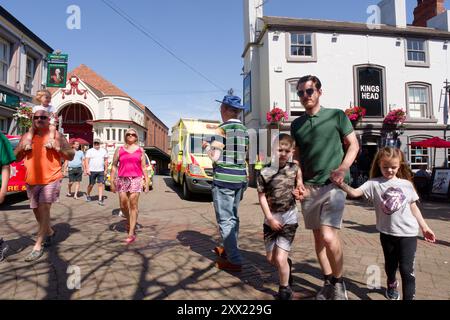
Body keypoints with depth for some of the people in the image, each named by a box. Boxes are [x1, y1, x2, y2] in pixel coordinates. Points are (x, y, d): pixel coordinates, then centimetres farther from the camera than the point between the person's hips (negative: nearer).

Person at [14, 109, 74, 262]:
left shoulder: (56, 136, -2)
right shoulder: (27, 137, 8)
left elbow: (71, 156, 0)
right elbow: (16, 158, 13)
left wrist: (59, 149, -19)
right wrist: (22, 147, -8)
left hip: (51, 179, -5)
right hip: (31, 181, 5)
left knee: (44, 209, -13)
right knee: (36, 210, 16)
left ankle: (38, 246, -7)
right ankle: (49, 232, 41)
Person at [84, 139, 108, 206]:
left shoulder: (103, 151, 10)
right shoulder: (90, 151, 1)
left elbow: (106, 161, 13)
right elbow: (86, 160, -4)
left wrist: (106, 170, 9)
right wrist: (87, 169, -15)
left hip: (101, 171, 2)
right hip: (92, 171, -2)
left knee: (101, 184, -4)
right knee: (91, 184, 7)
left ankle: (100, 200, -2)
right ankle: (88, 195, 34)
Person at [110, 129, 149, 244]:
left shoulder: (140, 150, 10)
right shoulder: (119, 150, 11)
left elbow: (144, 167, 8)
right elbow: (114, 166, 9)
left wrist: (147, 182, 2)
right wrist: (112, 181, 3)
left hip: (136, 179, -1)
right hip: (122, 179, 2)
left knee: (133, 205, -6)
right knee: (123, 205, 2)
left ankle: (131, 234, -5)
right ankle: (129, 220, 34)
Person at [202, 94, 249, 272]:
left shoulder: (222, 129, -10)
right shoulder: (244, 130, 11)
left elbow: (215, 157, -14)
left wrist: (207, 146, 6)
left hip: (223, 178, -8)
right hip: (240, 177, 8)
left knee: (225, 219, -2)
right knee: (233, 217, 18)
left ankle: (234, 260, 1)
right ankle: (228, 249, 33)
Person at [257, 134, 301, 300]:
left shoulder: (294, 168, -5)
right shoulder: (264, 172, -10)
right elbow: (262, 197, -6)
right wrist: (270, 218, -10)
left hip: (289, 218, -1)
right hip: (271, 219, 2)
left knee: (280, 258, -7)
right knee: (271, 258, 13)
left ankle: (285, 289, 19)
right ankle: (287, 265, 47)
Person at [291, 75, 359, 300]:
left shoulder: (336, 115, 2)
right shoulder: (296, 124, 12)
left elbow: (353, 145, 4)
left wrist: (343, 169, -13)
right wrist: (300, 183, 0)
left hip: (333, 184, -4)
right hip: (309, 187, 4)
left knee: (329, 236, -17)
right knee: (318, 236, 10)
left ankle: (339, 283, 8)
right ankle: (328, 282, 27)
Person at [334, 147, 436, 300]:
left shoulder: (406, 184, 0)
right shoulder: (374, 184, -7)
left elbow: (413, 207, 9)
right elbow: (355, 192, -21)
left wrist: (424, 227, 12)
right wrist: (341, 184, -38)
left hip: (408, 233, 0)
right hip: (387, 232, 1)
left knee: (406, 268, -2)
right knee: (390, 264, 21)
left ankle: (409, 297, 13)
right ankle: (392, 284, 50)